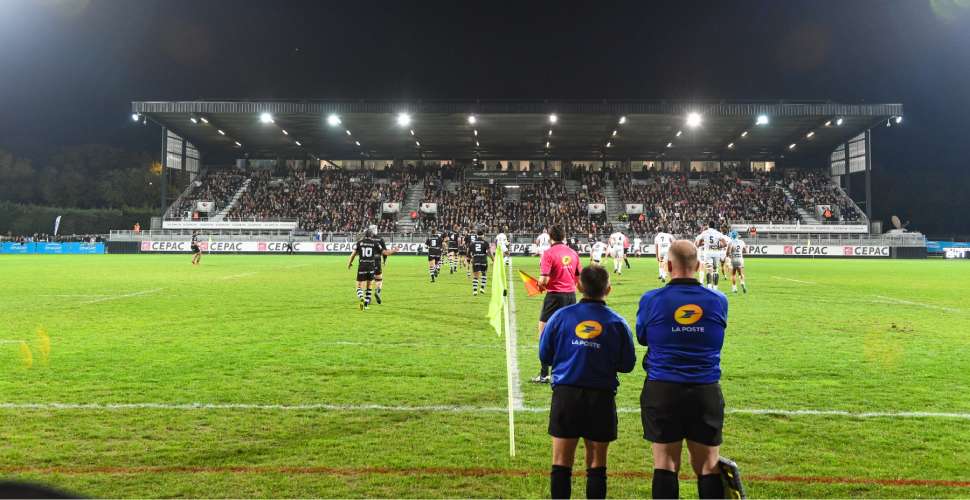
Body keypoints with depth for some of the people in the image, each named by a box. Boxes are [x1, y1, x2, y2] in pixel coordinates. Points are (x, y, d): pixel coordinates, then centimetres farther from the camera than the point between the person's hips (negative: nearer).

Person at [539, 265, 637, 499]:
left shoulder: (561, 316, -2)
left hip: (565, 394, 0)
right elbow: (627, 365, 3)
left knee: (561, 462, 8)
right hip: (602, 396, 0)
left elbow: (544, 356, 3)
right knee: (596, 463, 11)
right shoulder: (617, 323, -2)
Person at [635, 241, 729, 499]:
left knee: (665, 463, 6)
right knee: (708, 465, 11)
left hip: (662, 390, -1)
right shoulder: (718, 301, -1)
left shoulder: (652, 300, -7)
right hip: (706, 391, 2)